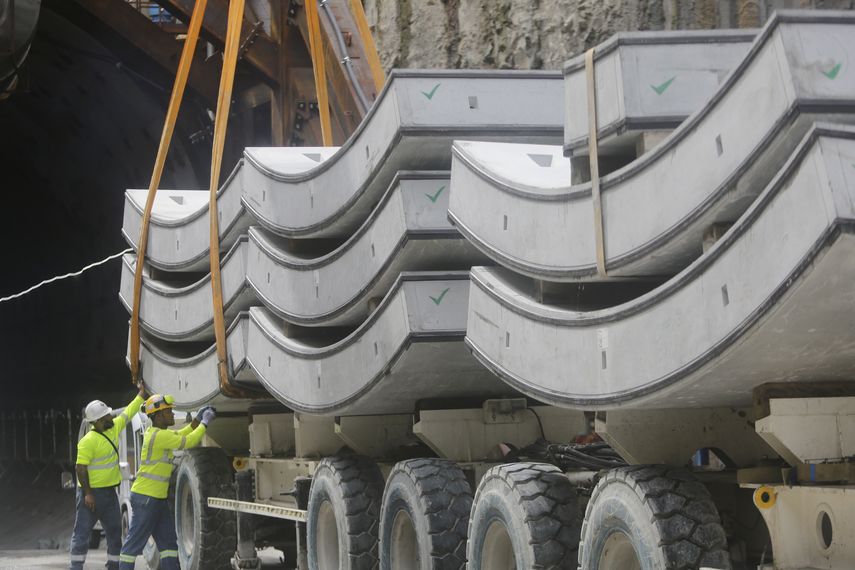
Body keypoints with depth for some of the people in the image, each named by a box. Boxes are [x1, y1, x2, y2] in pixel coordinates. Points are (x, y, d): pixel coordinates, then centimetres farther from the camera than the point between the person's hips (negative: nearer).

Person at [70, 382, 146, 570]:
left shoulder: (115, 428, 5)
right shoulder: (88, 441, -19)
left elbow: (129, 412, 20)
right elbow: (80, 468, -20)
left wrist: (142, 393, 23)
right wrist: (87, 494, -23)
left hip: (109, 491, 8)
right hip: (92, 493, -8)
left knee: (115, 532, 11)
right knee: (82, 532, -3)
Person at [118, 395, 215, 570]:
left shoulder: (155, 432, 13)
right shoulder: (159, 435, -17)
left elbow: (181, 435, 24)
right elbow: (188, 442, -19)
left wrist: (198, 419, 12)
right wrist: (205, 422, -7)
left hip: (158, 499, 10)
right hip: (145, 498, -10)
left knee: (168, 541, 9)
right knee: (135, 542, -5)